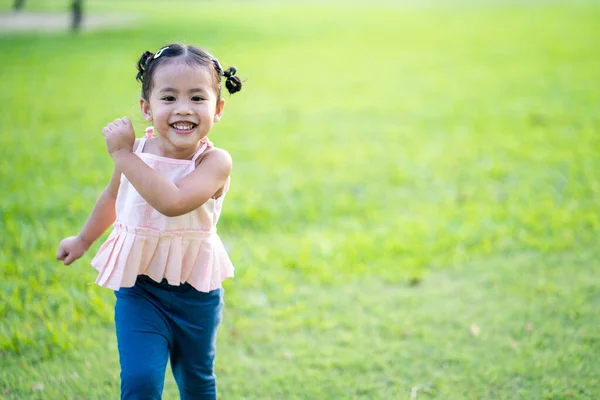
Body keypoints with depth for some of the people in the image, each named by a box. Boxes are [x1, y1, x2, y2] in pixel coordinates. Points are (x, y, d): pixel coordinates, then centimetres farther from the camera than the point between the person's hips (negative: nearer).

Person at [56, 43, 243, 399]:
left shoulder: (215, 162, -19)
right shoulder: (135, 152, -7)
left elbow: (172, 202, -38)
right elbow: (113, 197, 15)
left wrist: (123, 155, -32)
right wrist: (84, 239, 29)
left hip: (197, 293, -1)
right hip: (140, 289, 2)